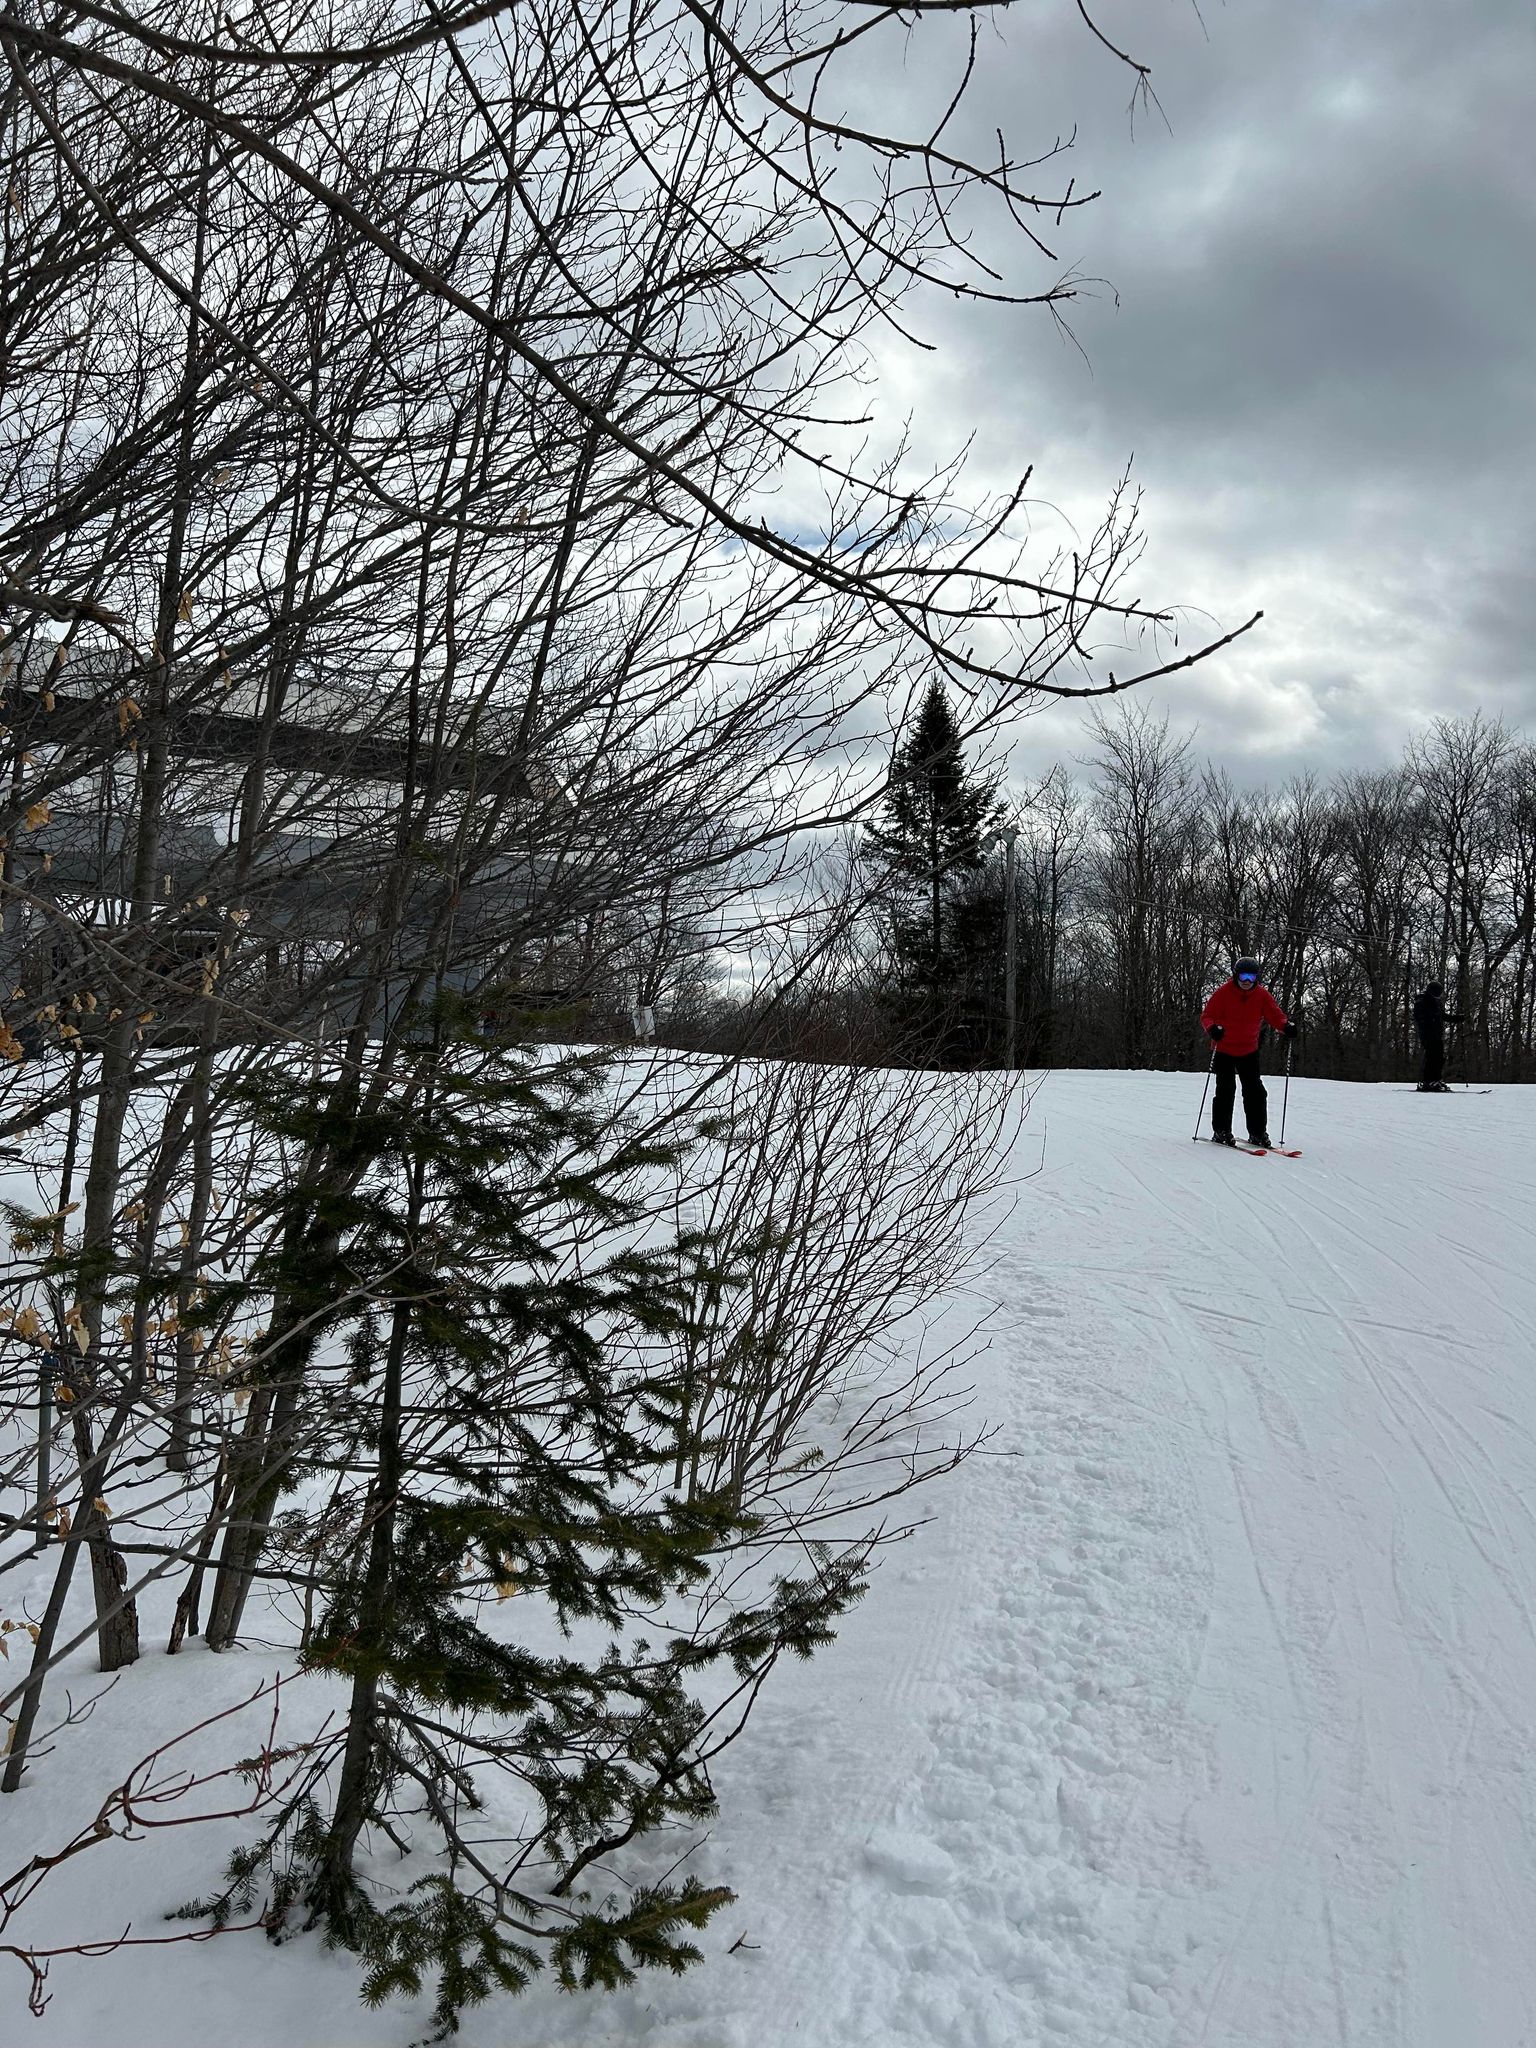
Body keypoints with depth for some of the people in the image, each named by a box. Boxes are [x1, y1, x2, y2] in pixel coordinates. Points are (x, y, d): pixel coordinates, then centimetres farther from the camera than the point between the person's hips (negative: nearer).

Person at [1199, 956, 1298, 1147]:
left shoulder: (1262, 995, -3)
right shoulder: (1223, 993, -12)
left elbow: (1275, 1015, -2)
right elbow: (1206, 1016, -11)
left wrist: (1286, 1026, -24)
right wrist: (1212, 1028, -32)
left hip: (1249, 1051, 3)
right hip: (1224, 1050, -3)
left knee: (1255, 1092, 2)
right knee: (1226, 1091, -7)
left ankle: (1258, 1133, 11)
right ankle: (1221, 1131, 4)